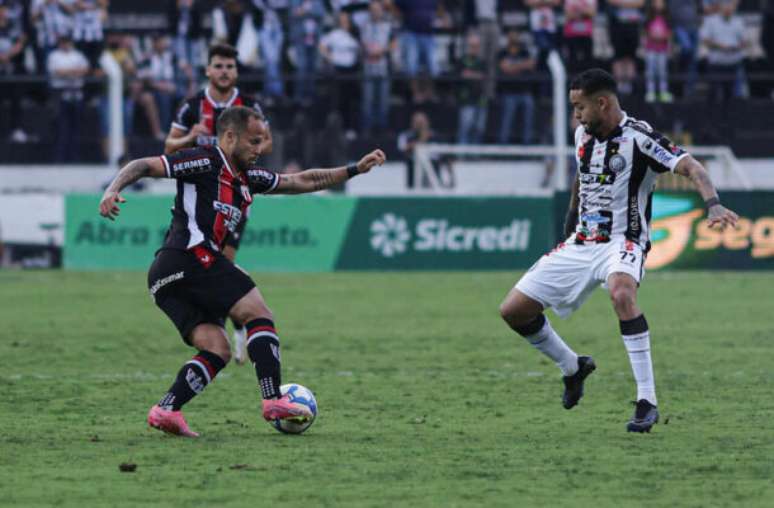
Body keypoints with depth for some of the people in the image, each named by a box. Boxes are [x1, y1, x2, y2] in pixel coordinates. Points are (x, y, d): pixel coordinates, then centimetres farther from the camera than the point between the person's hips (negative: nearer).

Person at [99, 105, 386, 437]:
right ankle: (273, 400, -14)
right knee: (259, 313, -6)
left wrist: (355, 170, 30)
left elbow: (301, 182, 31)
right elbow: (145, 166, -6)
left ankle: (165, 410, -11)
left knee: (217, 350, 3)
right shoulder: (205, 161, -1)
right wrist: (113, 190, -24)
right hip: (193, 258, -9)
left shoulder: (246, 178, 25)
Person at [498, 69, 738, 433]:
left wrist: (713, 205, -43)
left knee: (621, 293, -41)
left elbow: (690, 167, -26)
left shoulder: (638, 138, -15)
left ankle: (647, 402, -36)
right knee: (513, 311, 2)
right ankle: (573, 368, 29)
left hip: (621, 242, -7)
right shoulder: (583, 135, 7)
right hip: (580, 244, 7)